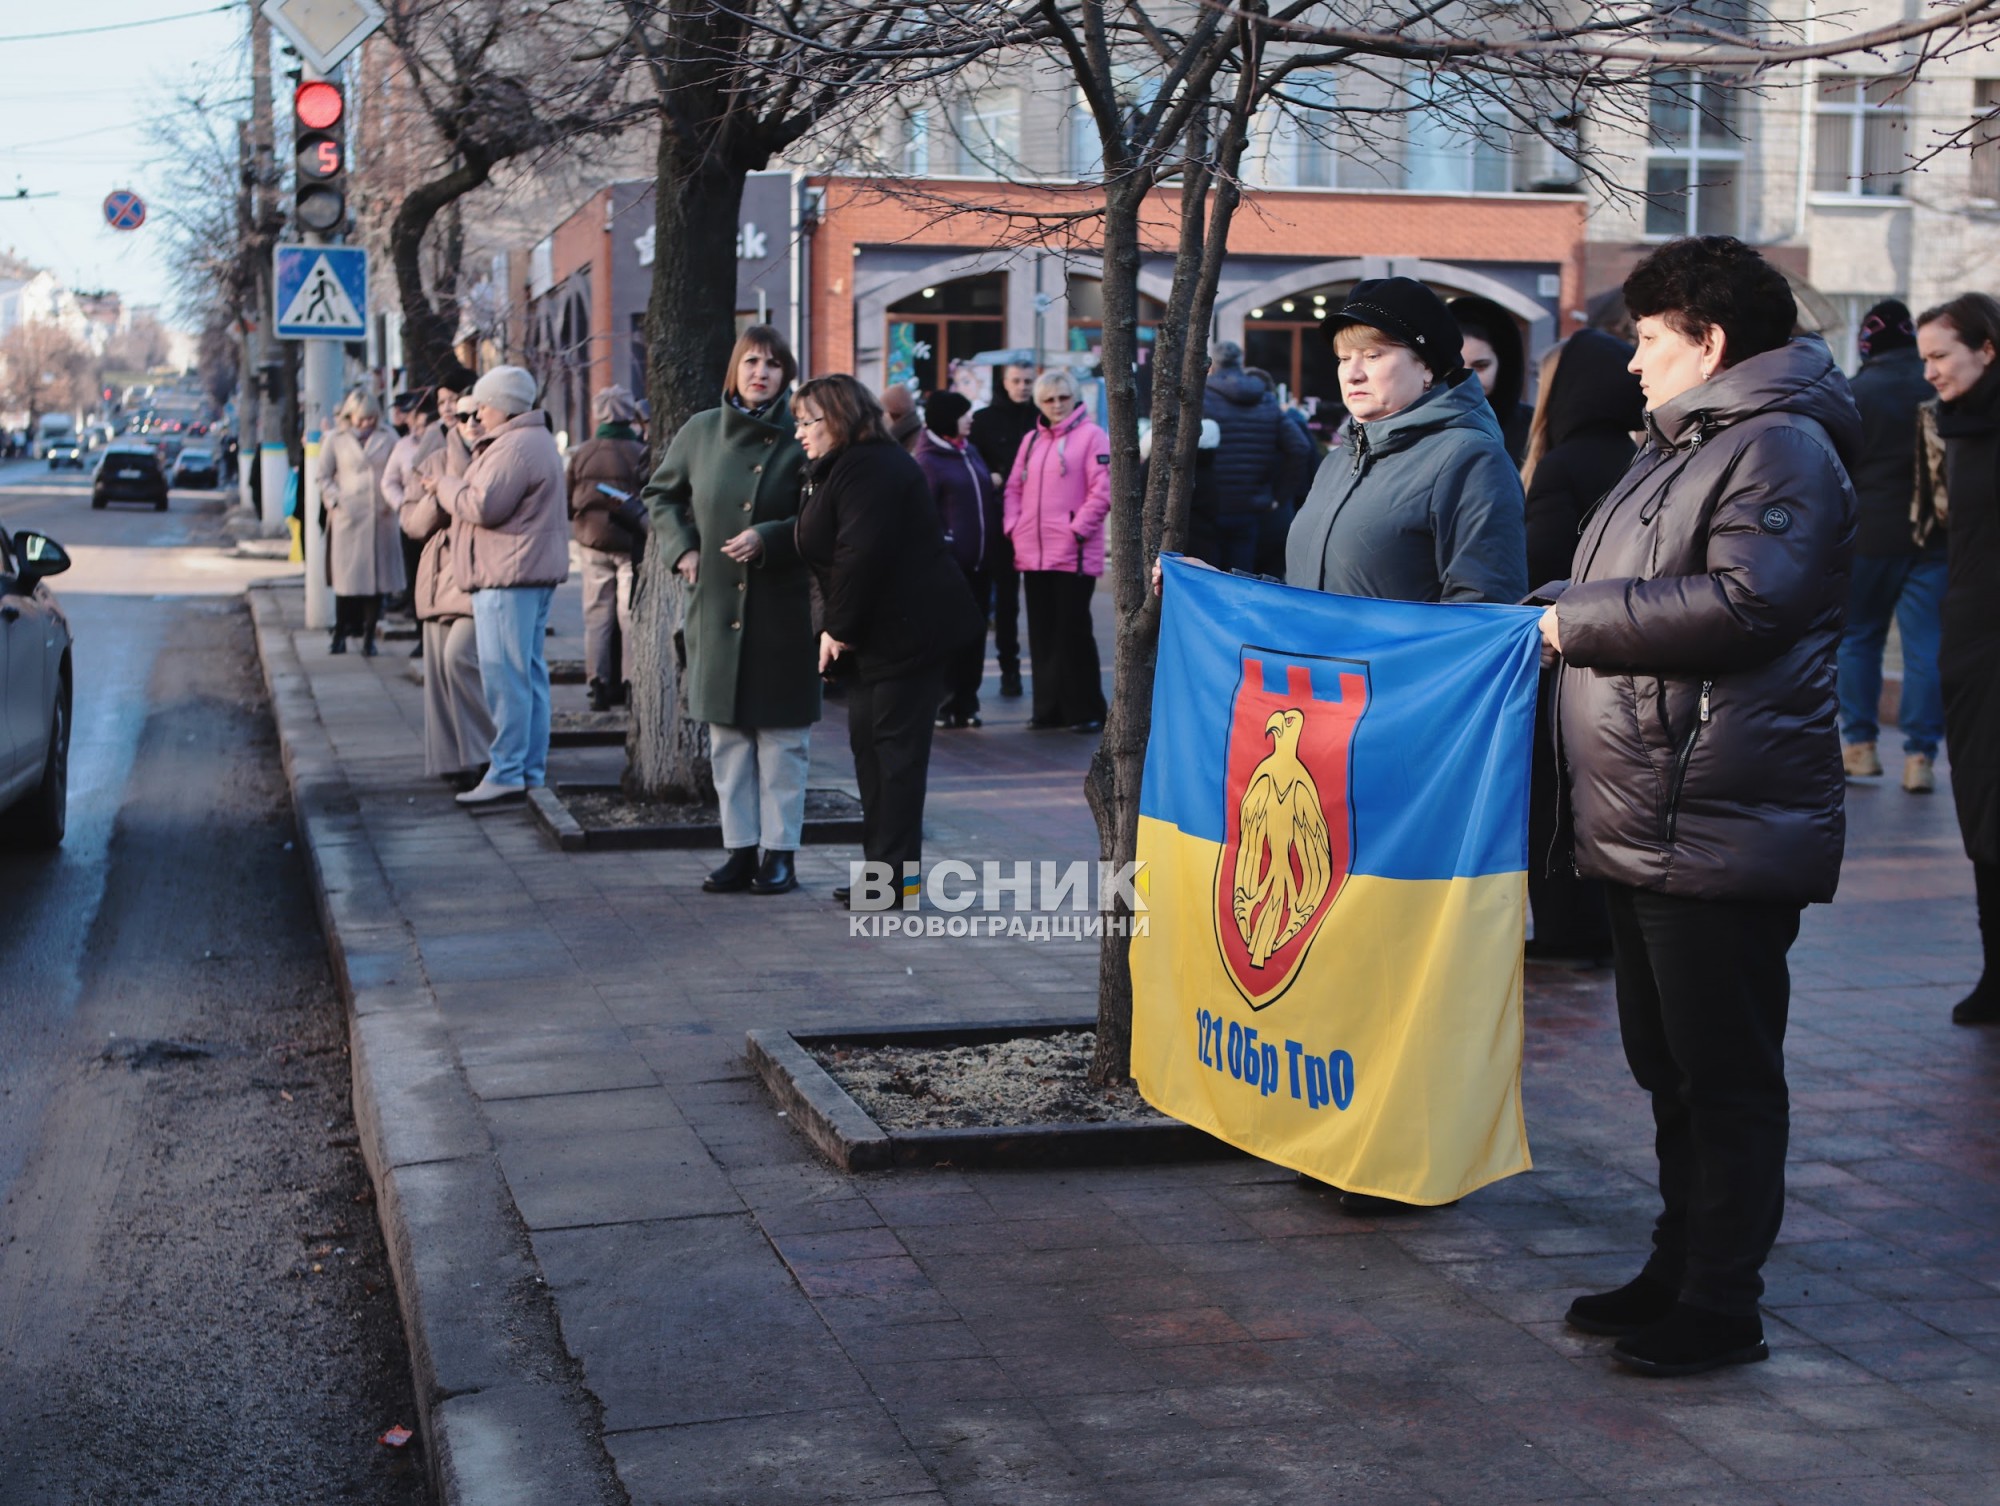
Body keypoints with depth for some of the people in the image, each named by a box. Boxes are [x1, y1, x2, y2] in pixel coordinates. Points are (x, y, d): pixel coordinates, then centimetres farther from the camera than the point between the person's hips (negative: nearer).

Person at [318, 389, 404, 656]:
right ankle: (340, 634, 9)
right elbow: (324, 477, 9)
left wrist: (393, 500, -2)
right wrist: (334, 502, -4)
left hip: (381, 517, 1)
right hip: (348, 517, -1)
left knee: (378, 575, 0)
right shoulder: (336, 441, 6)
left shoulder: (387, 441, 9)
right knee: (346, 576, -3)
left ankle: (369, 636, 8)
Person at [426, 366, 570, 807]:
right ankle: (532, 769, 15)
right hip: (532, 572, 11)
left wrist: (446, 485, -4)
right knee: (530, 672, 11)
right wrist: (454, 484, 10)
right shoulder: (536, 440, 21)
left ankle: (507, 774, -9)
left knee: (504, 675, -10)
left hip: (509, 575, -11)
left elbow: (483, 506, -20)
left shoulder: (515, 446, -15)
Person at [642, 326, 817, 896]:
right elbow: (661, 493, 19)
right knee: (727, 735, 8)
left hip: (782, 608, -3)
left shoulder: (800, 438, -5)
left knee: (781, 734, 1)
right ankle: (739, 850, 16)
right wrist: (682, 547, 5)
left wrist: (768, 538, -17)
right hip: (716, 607, 3)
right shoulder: (701, 431, 5)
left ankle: (779, 853, 10)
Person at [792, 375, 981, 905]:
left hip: (908, 628, -11)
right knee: (868, 742, 13)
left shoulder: (869, 469, -17)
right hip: (877, 634, 11)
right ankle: (883, 865, 19)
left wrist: (839, 629, -17)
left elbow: (861, 557, -25)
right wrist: (835, 630, 11)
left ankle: (897, 872, -1)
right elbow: (831, 555, 20)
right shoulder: (837, 469, 19)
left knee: (895, 746, -6)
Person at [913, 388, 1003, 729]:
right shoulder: (928, 460, -7)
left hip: (977, 561, 7)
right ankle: (946, 705, 5)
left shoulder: (971, 453, 15)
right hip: (948, 563, -7)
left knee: (975, 632, 9)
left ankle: (966, 702, 17)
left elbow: (989, 499, 22)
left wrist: (994, 539, 10)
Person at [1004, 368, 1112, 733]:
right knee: (1042, 633, 9)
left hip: (1073, 554, -6)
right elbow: (1015, 487, 19)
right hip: (1033, 553, 6)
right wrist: (1014, 526, 5)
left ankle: (1086, 711, 2)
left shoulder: (1091, 436, -2)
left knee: (1074, 631, -4)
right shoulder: (1031, 439, 17)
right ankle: (1049, 708, 16)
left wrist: (1077, 530, -15)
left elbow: (1102, 491, -10)